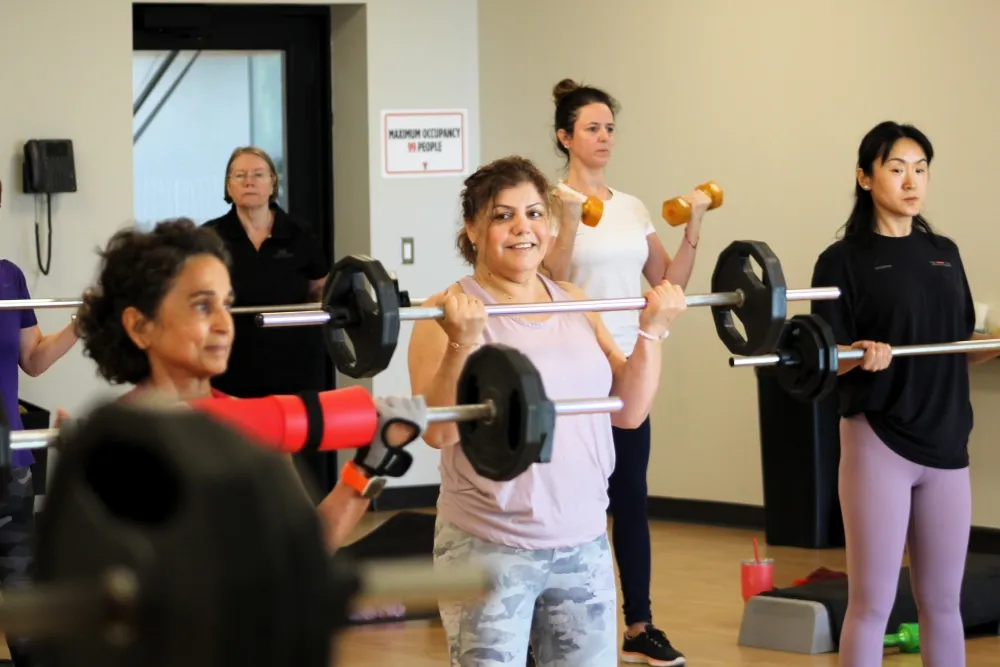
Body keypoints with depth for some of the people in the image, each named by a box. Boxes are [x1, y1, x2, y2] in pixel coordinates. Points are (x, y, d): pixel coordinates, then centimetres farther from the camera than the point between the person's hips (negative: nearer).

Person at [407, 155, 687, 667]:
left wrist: (652, 331, 0)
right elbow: (439, 432, -17)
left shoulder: (575, 304, 9)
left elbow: (628, 412, 9)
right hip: (489, 549, -5)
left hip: (584, 544, 5)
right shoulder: (449, 314, -9)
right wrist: (463, 341, -28)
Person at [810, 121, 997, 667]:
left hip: (946, 444, 6)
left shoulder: (944, 253, 12)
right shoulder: (844, 260, -6)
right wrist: (861, 354, -29)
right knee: (872, 604, -4)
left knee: (942, 603, 10)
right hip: (878, 442, -5)